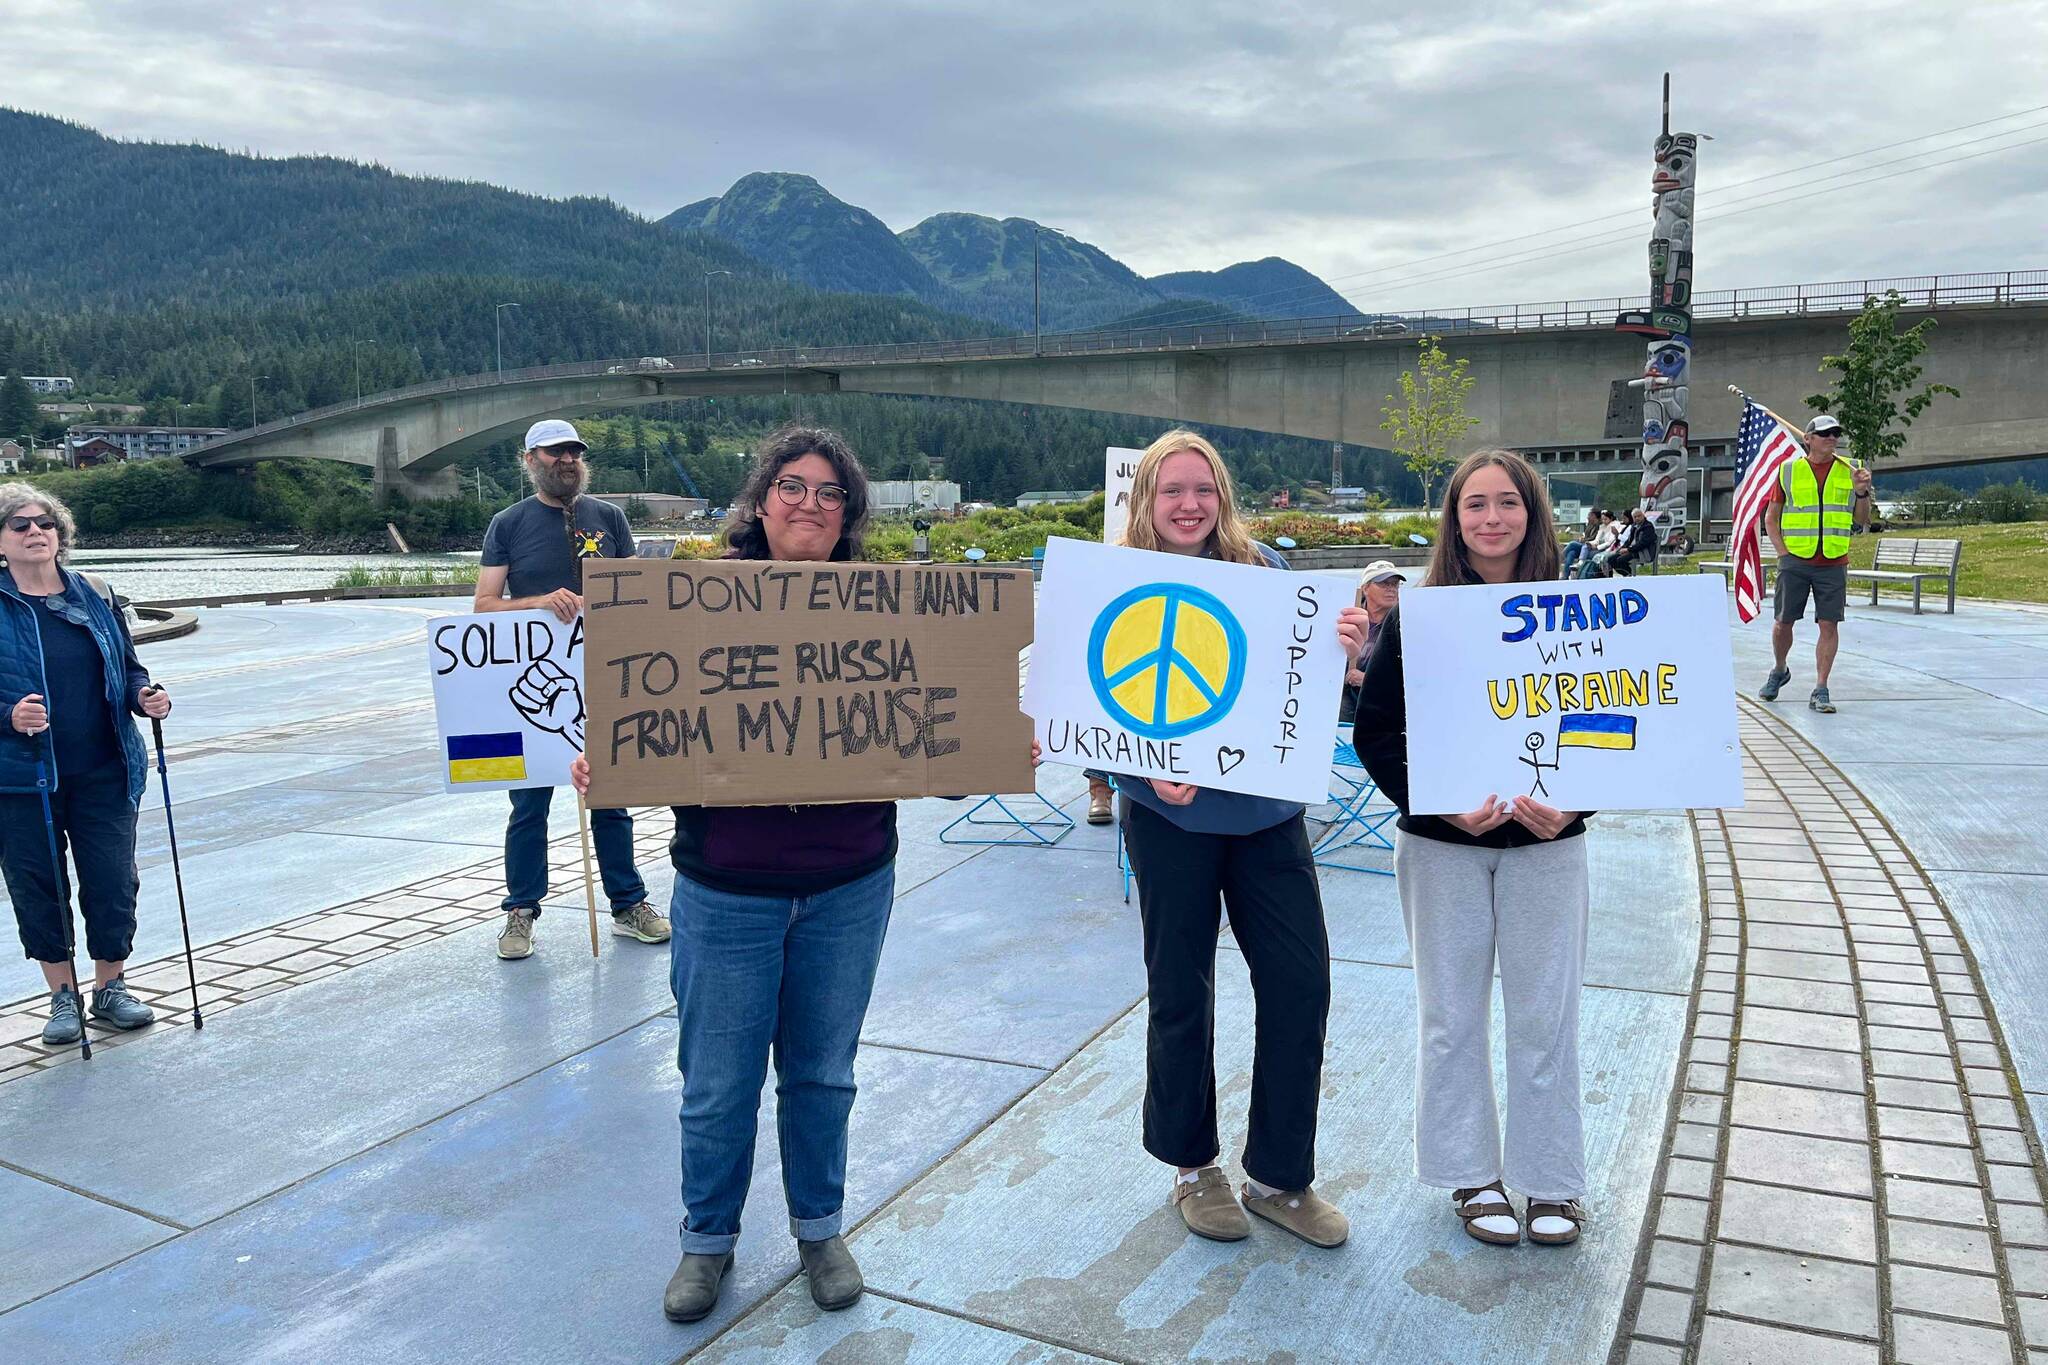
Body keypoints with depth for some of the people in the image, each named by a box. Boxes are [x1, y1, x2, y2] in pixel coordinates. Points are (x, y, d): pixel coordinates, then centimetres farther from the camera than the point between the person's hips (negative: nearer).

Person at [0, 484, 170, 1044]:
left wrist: (144, 696, -6)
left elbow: (128, 668, 14)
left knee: (114, 881, 5)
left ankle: (111, 987, 24)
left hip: (104, 772, 2)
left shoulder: (96, 596, 7)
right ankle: (63, 996, 25)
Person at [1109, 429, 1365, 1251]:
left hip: (1266, 807, 3)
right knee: (1180, 992, 10)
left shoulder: (1265, 573, 1)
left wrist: (1343, 651, -20)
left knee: (1301, 983, 3)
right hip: (1172, 814, -3)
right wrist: (1149, 768, -25)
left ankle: (1280, 1176, 22)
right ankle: (1192, 1167, 31)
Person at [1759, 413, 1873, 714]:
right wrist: (1783, 551, -2)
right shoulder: (1788, 470, 5)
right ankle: (1779, 671, 31)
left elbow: (1862, 520, 11)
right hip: (1795, 561, -1)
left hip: (1834, 563, 1)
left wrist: (1862, 492, -7)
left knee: (1829, 624, -4)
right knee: (1783, 622, 4)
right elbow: (1771, 518, 8)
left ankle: (1820, 691, 2)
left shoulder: (1850, 471, 9)